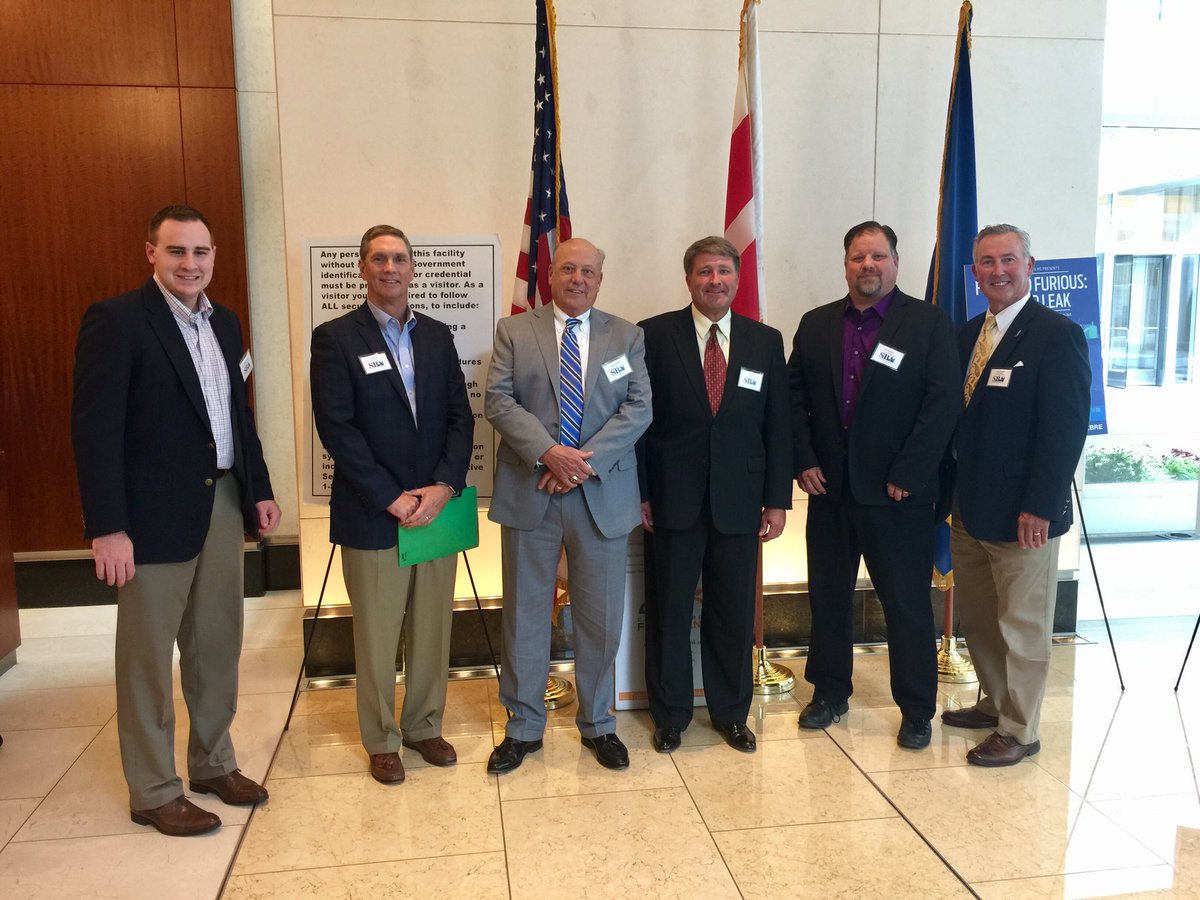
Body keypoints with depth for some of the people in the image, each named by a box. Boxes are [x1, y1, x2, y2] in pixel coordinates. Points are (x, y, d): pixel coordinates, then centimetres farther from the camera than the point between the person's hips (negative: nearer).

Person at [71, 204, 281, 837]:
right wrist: (107, 527, -18)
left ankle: (214, 764, 33)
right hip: (155, 514, -6)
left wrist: (259, 490, 12)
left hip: (223, 503, 7)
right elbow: (95, 429, -14)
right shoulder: (115, 320, -10)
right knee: (148, 655, 6)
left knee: (217, 645, 15)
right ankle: (153, 794, 21)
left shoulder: (224, 323, 11)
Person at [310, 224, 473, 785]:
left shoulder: (437, 336, 11)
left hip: (436, 506, 4)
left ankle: (424, 726, 29)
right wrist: (392, 498, -14)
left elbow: (461, 417, 6)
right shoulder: (335, 338, -2)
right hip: (372, 513, -4)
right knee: (377, 634, 6)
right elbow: (337, 428, -10)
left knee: (432, 628, 11)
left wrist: (443, 486, -8)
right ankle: (381, 740, 24)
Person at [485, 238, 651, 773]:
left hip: (603, 494, 1)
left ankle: (598, 725, 28)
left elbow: (638, 408, -2)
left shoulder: (626, 337, 8)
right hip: (529, 493, 0)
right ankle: (524, 727, 25)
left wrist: (588, 459, -15)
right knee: (525, 614, 9)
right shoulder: (514, 331, 5)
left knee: (601, 618, 9)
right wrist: (548, 454, -18)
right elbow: (498, 401, -5)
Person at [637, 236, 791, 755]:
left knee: (734, 613, 11)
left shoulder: (765, 341, 6)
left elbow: (777, 425, 6)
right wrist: (640, 492, -7)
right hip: (672, 498, -2)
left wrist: (778, 499, 2)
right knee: (668, 611, 9)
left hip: (738, 502, 2)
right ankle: (670, 715, 26)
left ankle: (731, 713, 30)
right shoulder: (656, 335, -1)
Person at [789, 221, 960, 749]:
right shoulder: (816, 325, 8)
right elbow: (795, 398, 8)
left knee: (907, 602, 6)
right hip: (829, 487, 4)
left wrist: (905, 476, -14)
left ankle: (917, 709, 21)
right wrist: (804, 462, -2)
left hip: (898, 493, -4)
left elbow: (943, 403, -10)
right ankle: (830, 692, 30)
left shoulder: (929, 323, -4)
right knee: (828, 595, 14)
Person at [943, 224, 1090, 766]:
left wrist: (1039, 507, -19)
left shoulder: (1057, 335, -11)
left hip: (1022, 512, -7)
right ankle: (995, 703, 36)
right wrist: (950, 488, 8)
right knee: (976, 618, 17)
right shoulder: (967, 335, 10)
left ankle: (1019, 732, 20)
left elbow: (1066, 428, -16)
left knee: (1022, 624, 6)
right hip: (970, 507, 7)